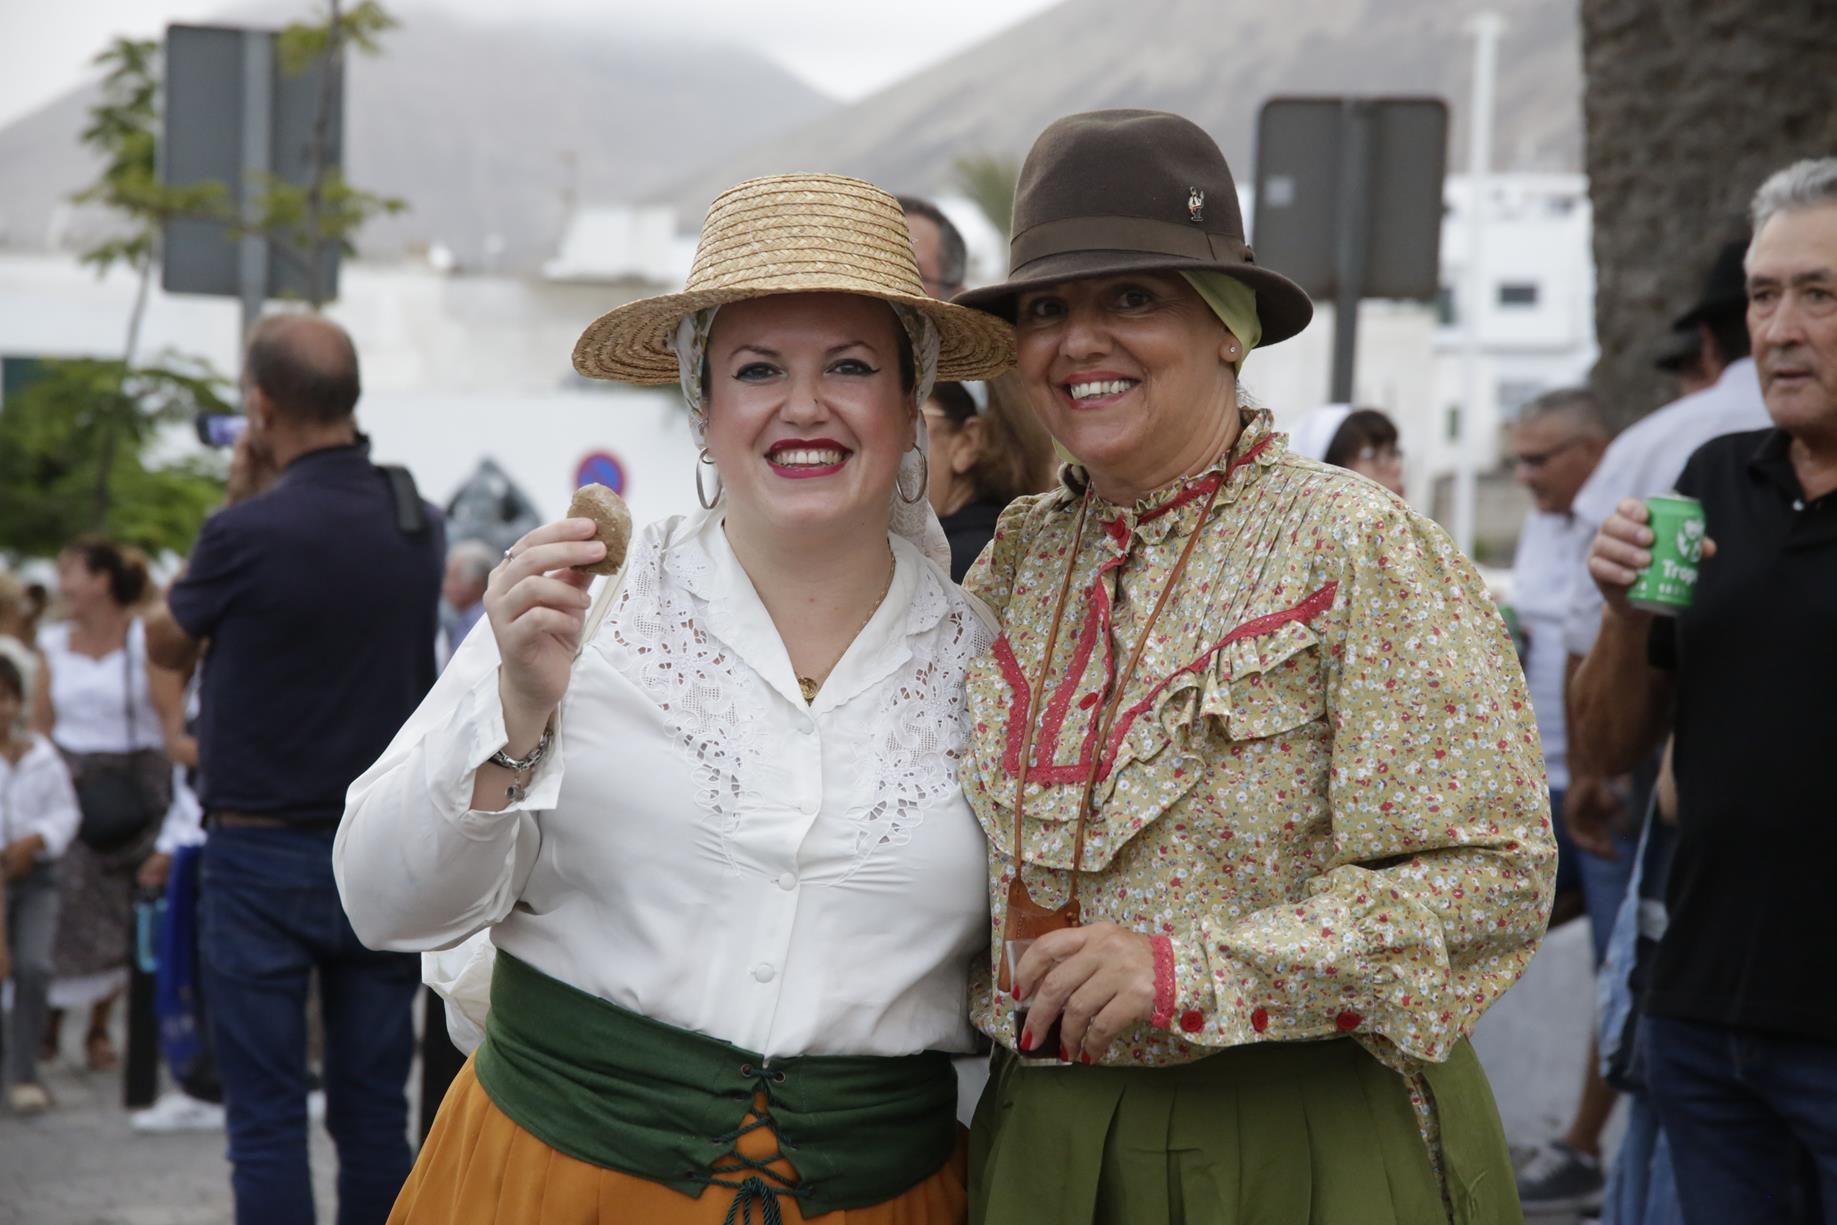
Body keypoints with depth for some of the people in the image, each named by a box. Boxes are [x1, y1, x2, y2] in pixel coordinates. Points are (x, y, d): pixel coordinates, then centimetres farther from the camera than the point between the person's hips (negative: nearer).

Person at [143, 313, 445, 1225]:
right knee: (374, 1114, 10)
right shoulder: (419, 525, 2)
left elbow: (166, 646, 4)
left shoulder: (248, 534, -15)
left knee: (267, 1117, 3)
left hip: (264, 856, -5)